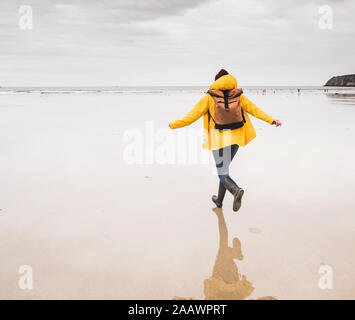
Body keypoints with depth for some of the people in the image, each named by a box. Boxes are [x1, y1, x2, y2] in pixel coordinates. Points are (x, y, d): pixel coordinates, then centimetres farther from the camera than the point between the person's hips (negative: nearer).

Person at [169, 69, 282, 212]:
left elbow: (193, 115, -5)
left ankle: (236, 190, -30)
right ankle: (219, 200, 34)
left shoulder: (209, 97, -5)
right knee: (224, 167, 23)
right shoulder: (239, 96, 4)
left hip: (219, 140, -4)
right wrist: (272, 120, 11)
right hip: (235, 138, 4)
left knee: (222, 173, 1)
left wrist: (173, 125, 3)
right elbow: (254, 109, 4)